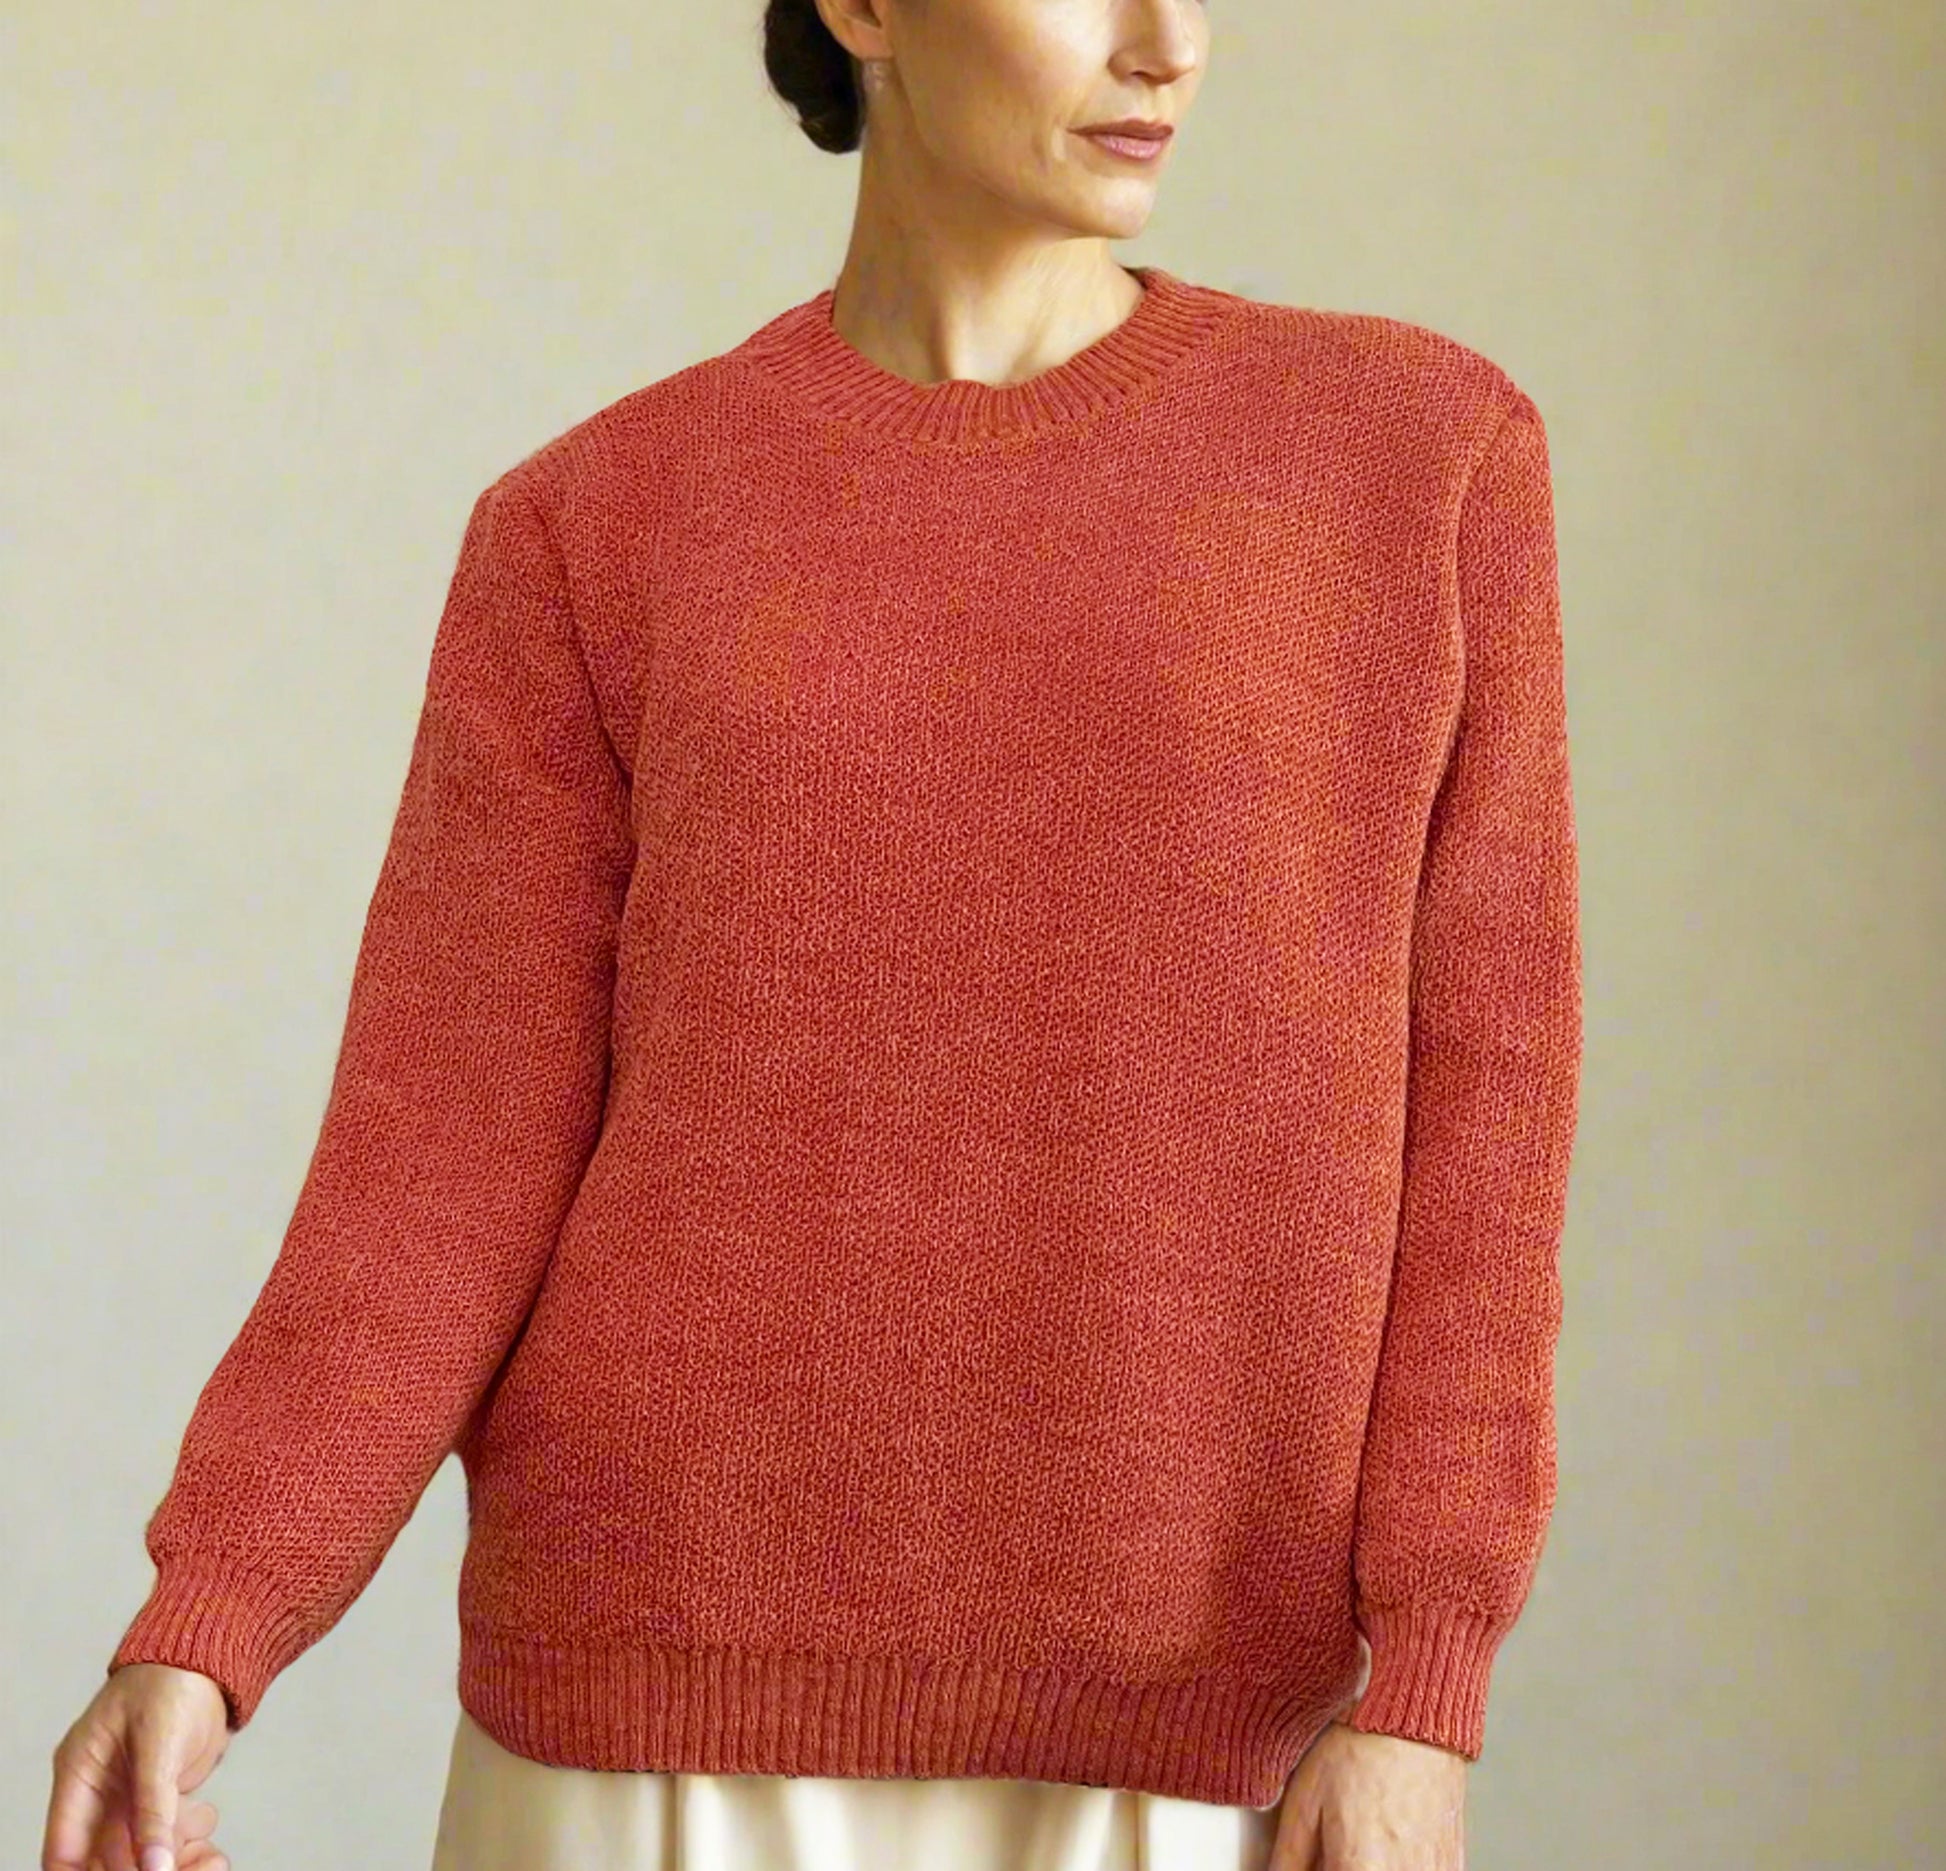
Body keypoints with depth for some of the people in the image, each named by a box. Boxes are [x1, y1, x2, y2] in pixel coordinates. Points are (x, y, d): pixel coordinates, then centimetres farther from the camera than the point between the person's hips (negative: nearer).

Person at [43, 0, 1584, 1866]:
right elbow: (450, 1168, -1)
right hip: (684, 1687, 0)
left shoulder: (1418, 450, 2)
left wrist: (1422, 1699, -8)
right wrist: (190, 1646, -14)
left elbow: (1469, 1101, 0)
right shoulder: (591, 538, 3)